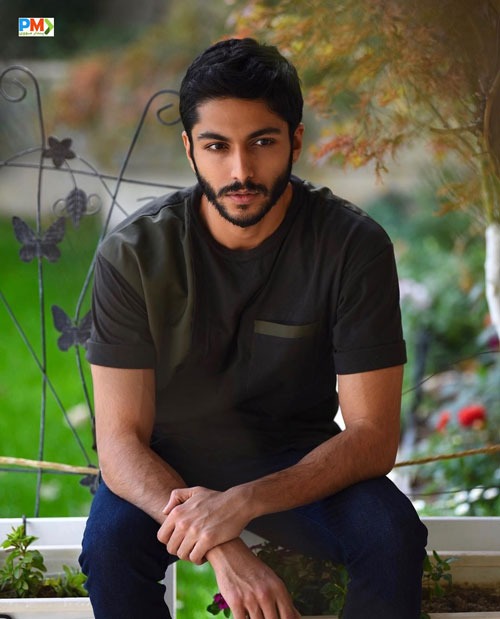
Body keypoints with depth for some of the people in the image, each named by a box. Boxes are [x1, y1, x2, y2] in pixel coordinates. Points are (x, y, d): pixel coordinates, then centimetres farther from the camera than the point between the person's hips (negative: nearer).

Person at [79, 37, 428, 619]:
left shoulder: (354, 246, -19)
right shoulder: (133, 253, -19)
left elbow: (373, 434, -19)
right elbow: (120, 438, -20)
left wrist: (245, 502, -35)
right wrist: (223, 550, -38)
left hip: (295, 460, 1)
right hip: (167, 464, 0)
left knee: (393, 534, -29)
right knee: (109, 545, -32)